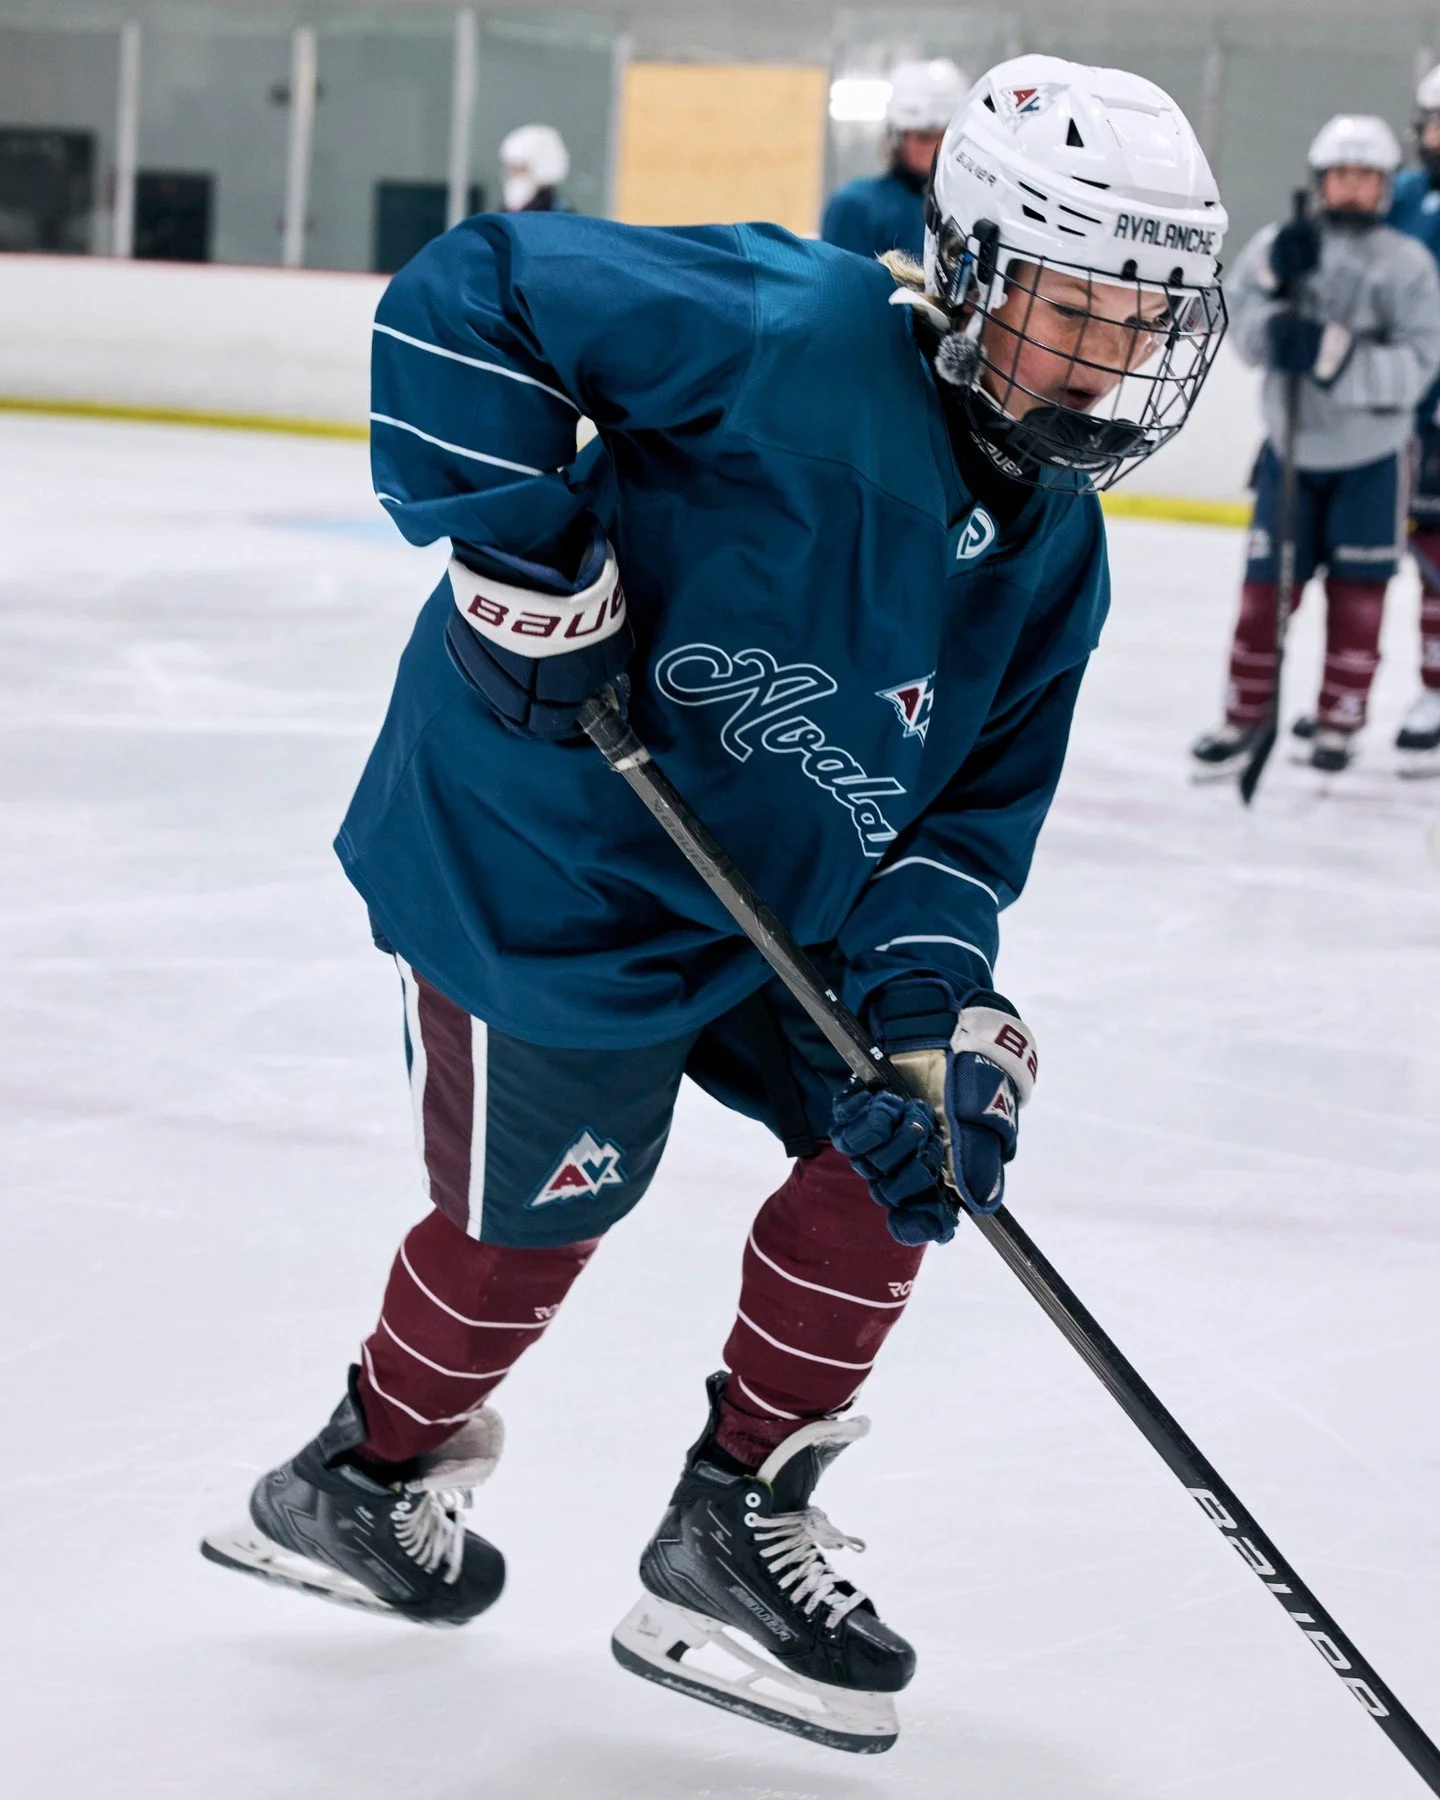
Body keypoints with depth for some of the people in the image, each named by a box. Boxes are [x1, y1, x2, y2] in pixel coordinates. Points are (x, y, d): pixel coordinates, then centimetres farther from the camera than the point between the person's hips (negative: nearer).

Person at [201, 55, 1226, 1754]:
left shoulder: (1054, 547, 0)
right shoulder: (796, 335, -25)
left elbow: (972, 802, 2)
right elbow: (467, 291, -25)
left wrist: (936, 993, -16)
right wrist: (524, 549, -29)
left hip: (763, 884, 8)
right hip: (538, 850, -8)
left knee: (906, 1134, 3)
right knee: (538, 1204, 4)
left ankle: (734, 1527, 17)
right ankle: (355, 1484, 33)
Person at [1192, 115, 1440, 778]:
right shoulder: (1277, 246, 0)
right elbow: (1245, 338, -3)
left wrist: (1339, 356, -28)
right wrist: (1273, 286, -20)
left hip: (1370, 456, -1)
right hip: (1291, 447, 1)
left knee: (1356, 591, 4)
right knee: (1265, 584, 2)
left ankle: (1339, 721, 15)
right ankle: (1247, 713, 15)